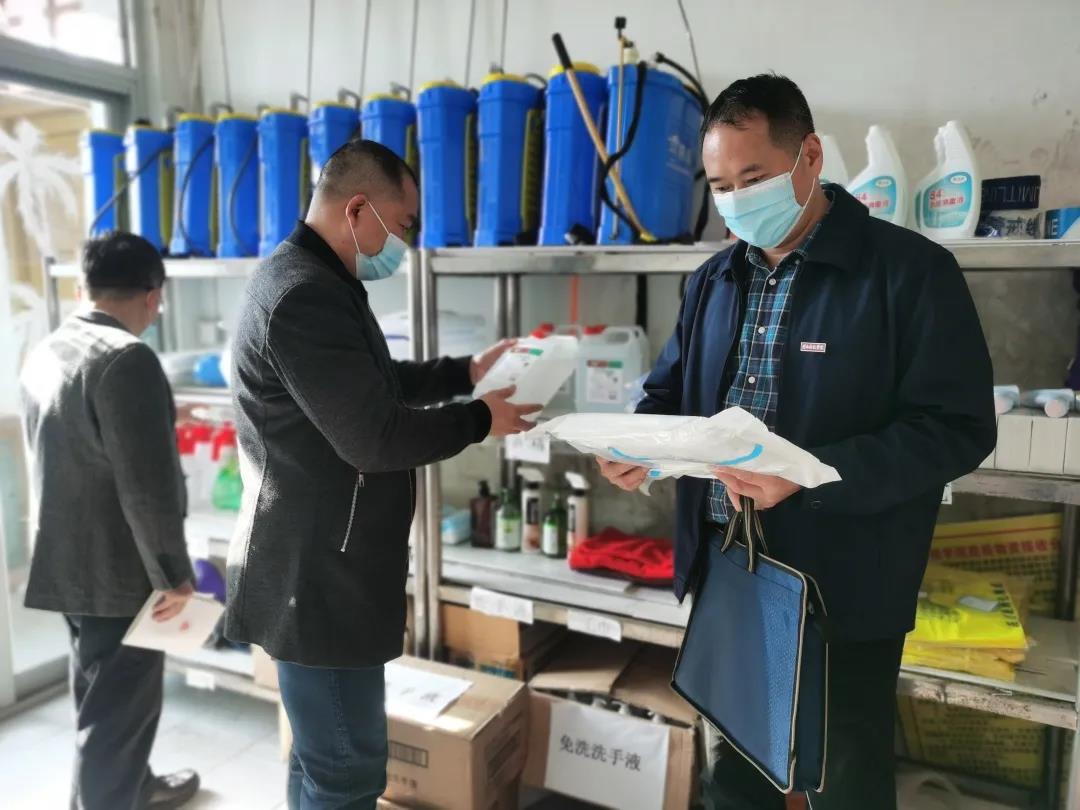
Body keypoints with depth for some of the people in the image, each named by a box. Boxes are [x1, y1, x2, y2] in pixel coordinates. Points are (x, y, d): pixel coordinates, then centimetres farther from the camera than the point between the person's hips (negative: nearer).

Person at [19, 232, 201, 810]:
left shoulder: (44, 352, 7)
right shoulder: (127, 358, -22)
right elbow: (148, 484, -25)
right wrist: (172, 574, -15)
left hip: (64, 561, 10)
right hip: (118, 571, -9)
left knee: (101, 695, 25)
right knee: (117, 708, 5)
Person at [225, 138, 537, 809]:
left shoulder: (318, 282, 13)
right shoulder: (304, 296, -23)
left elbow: (376, 384, 22)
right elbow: (373, 437, -25)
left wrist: (466, 373, 13)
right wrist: (480, 420, -11)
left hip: (322, 567, 11)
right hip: (317, 578, -11)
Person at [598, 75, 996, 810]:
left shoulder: (913, 271, -12)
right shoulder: (716, 279, 7)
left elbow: (957, 429, -17)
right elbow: (674, 391, 15)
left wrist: (808, 477, -28)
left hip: (843, 586, -5)